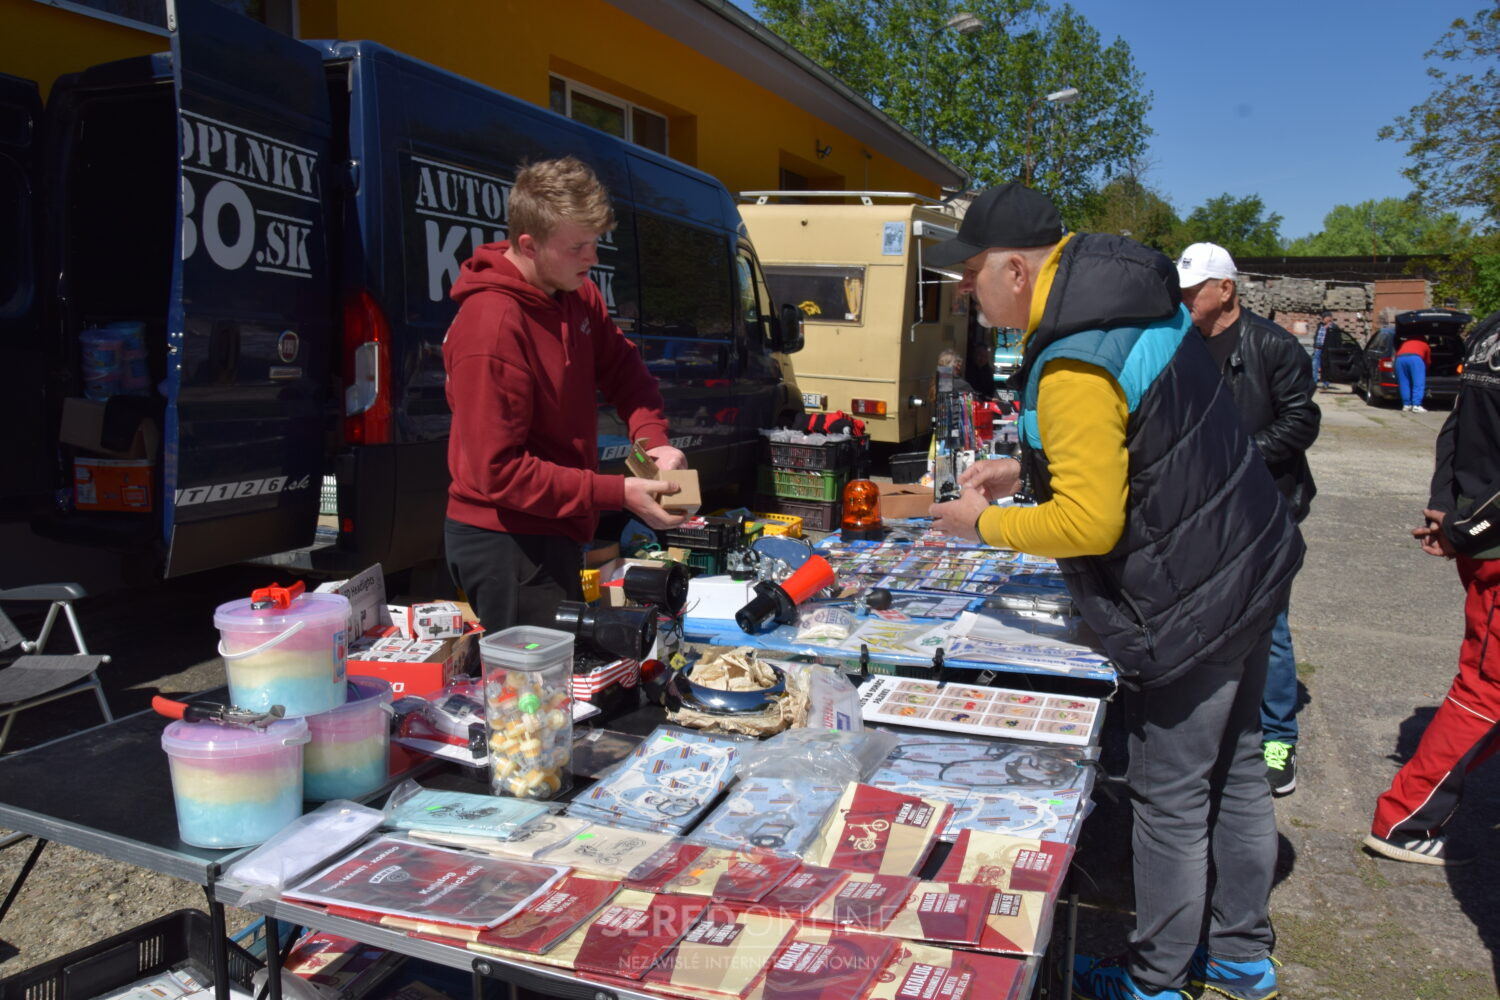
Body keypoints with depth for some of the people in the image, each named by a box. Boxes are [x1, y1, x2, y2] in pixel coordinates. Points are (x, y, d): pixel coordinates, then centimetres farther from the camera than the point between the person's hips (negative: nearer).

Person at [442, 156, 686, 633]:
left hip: (553, 533, 9)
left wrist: (653, 438, -11)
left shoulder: (578, 294, 2)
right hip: (506, 543, -9)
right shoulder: (491, 328, -25)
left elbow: (623, 369, 10)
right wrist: (618, 494, -26)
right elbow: (498, 471, -24)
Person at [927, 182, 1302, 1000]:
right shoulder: (1122, 300, 4)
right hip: (1249, 566, 10)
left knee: (1170, 802, 7)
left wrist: (984, 524, -10)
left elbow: (1089, 523, -26)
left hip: (1192, 607, -10)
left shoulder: (1073, 366, -27)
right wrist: (1023, 471, 12)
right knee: (1236, 772, 21)